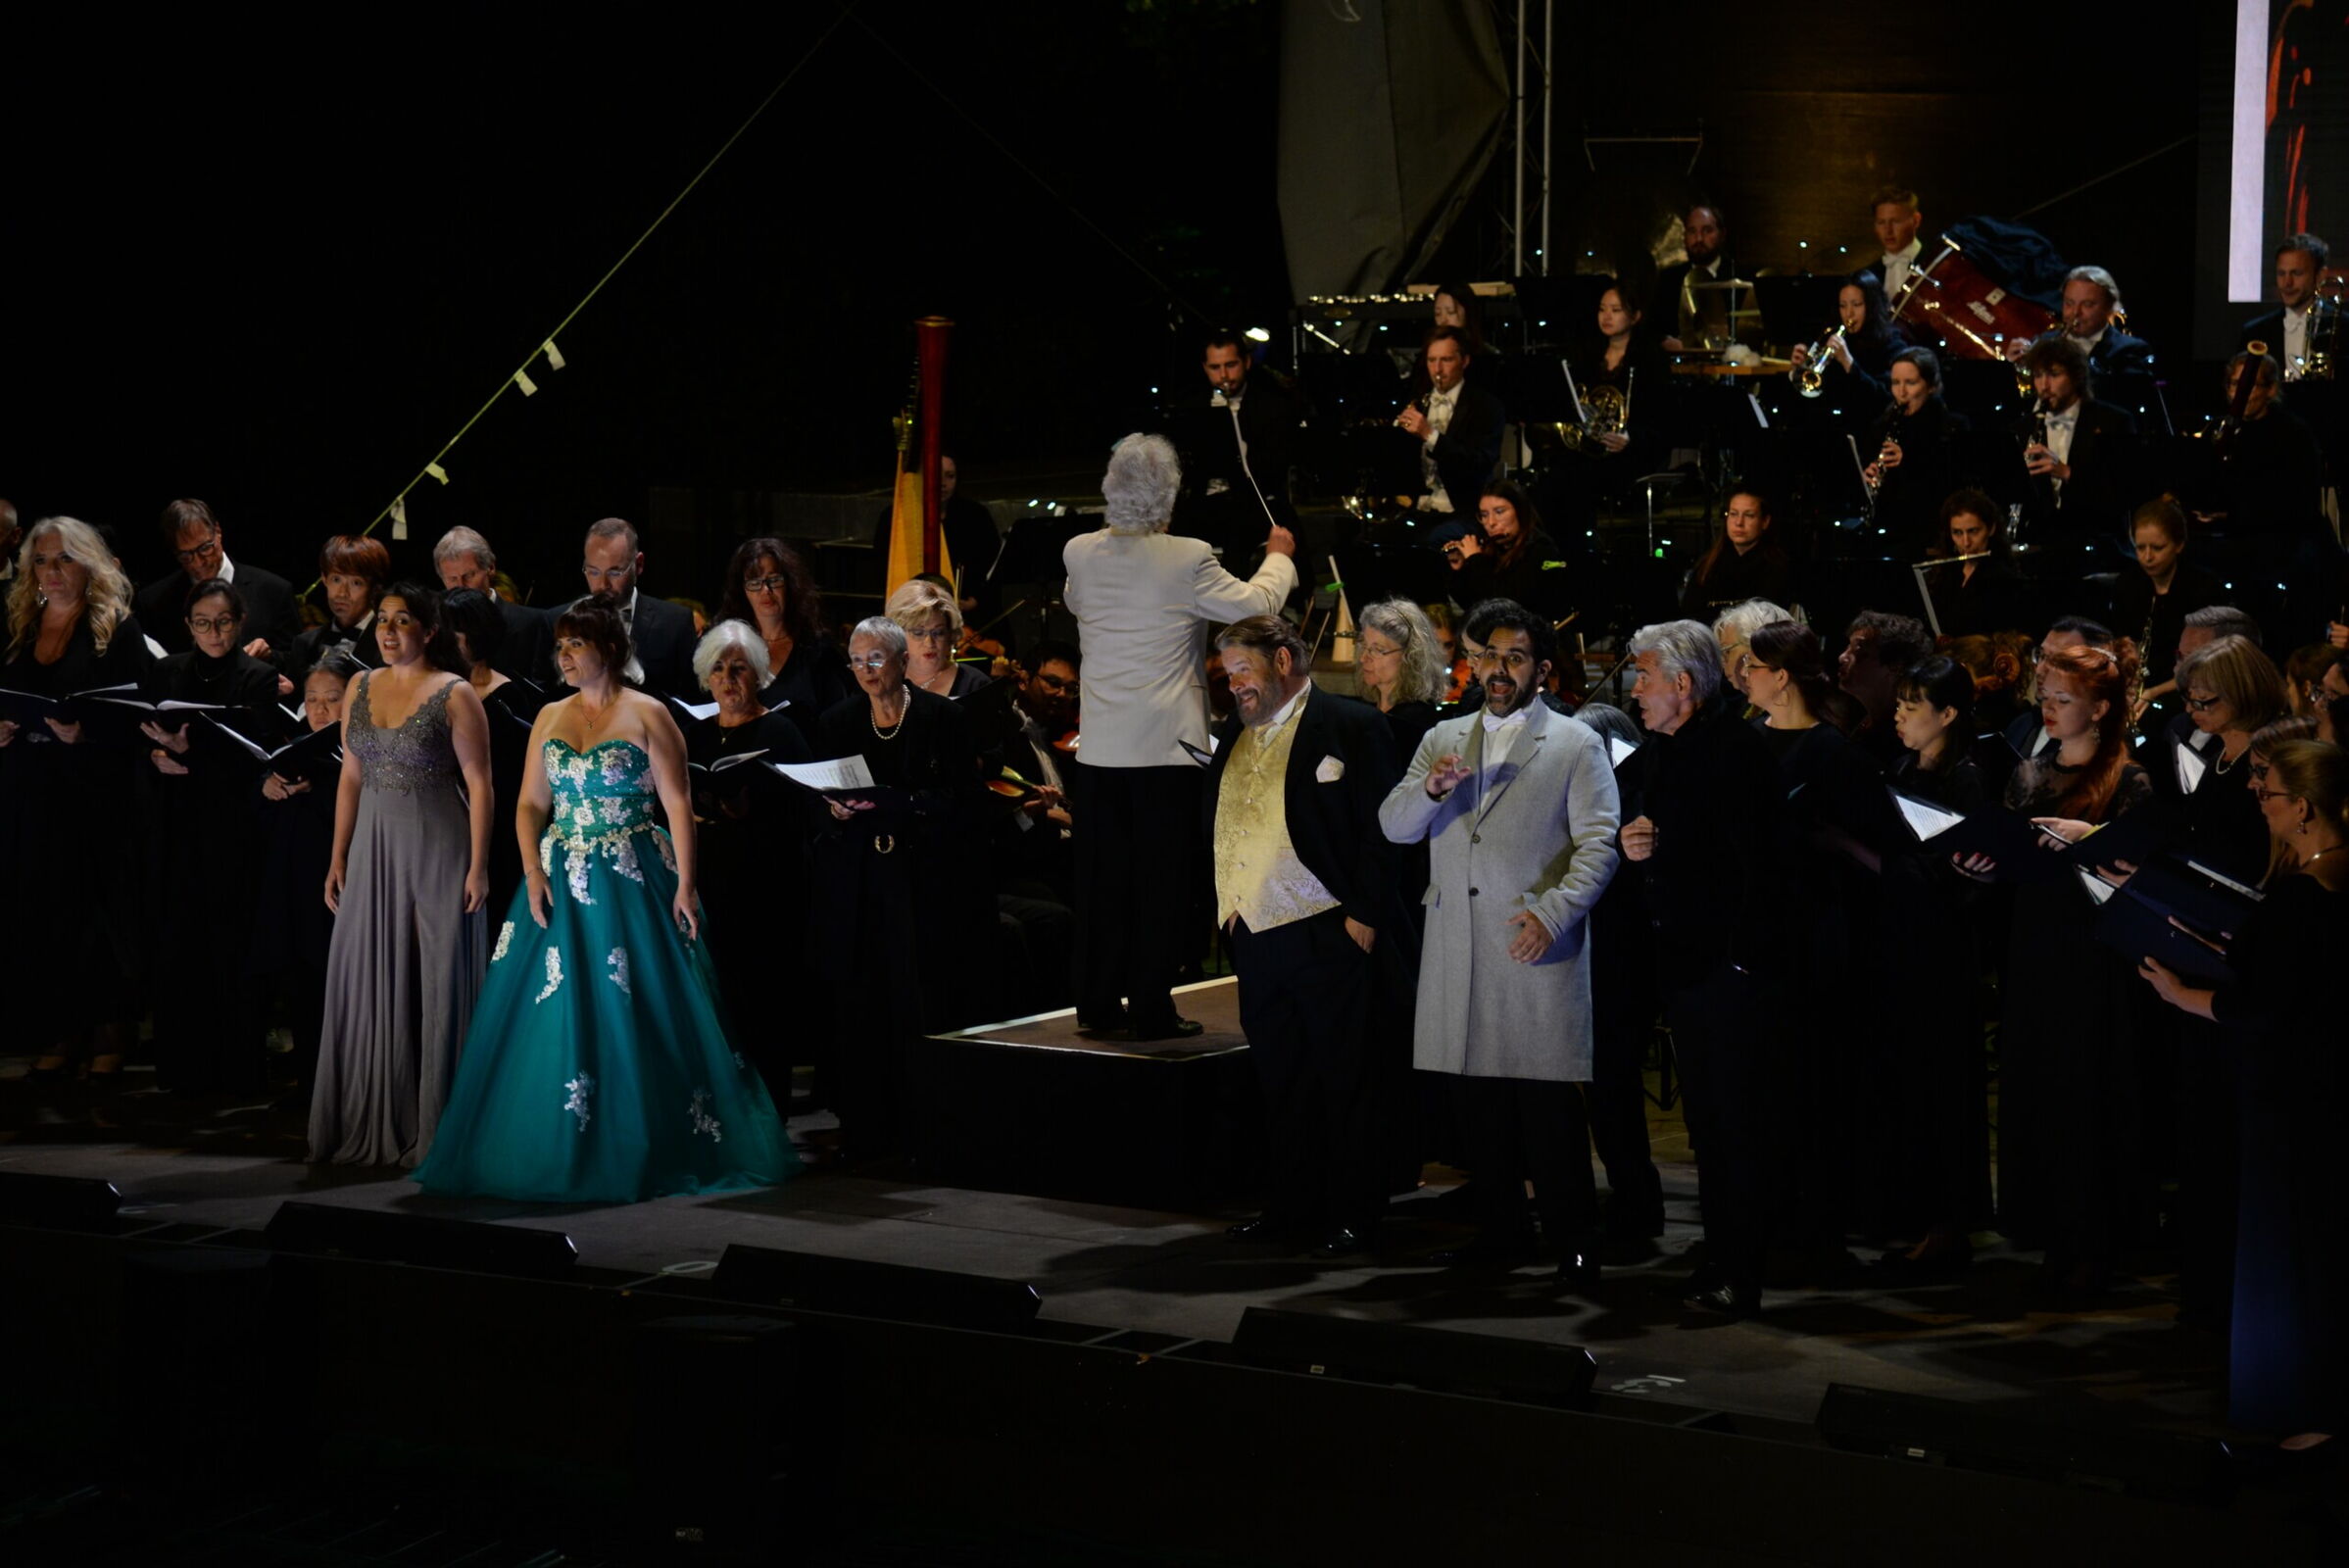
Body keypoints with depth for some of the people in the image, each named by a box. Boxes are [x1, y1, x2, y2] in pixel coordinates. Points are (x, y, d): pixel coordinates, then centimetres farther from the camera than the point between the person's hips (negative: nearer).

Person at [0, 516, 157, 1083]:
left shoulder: (117, 628, -3)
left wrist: (82, 732, -21)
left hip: (96, 792, -4)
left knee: (101, 906, 0)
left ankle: (109, 1028, 10)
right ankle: (60, 1029, 11)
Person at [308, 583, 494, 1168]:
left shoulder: (454, 695, -6)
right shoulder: (361, 688, 10)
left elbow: (480, 785, -8)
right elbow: (351, 778, 13)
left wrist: (478, 866, -14)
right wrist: (338, 858, 9)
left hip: (437, 850, -5)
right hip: (374, 850, 5)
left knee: (436, 985, -1)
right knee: (369, 983, 6)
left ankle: (434, 1130, 6)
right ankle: (373, 1126, 14)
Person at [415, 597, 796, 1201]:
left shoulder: (648, 715, -3)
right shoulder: (550, 718, 12)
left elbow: (678, 804, -6)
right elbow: (531, 804, 11)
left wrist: (685, 884, -13)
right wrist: (533, 871, -4)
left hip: (632, 883, -5)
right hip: (561, 883, 5)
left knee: (636, 1013, -3)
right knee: (553, 1013, 2)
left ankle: (642, 1153, 5)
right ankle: (561, 1152, 8)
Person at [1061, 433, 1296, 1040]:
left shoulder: (1080, 554, -1)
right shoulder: (1187, 560, -14)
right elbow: (1255, 604, -4)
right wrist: (1279, 557, 15)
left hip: (1100, 750, 4)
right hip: (1165, 746, -4)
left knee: (1102, 880, 11)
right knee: (1161, 882, 2)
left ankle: (1099, 1004, 16)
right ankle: (1151, 1008, 2)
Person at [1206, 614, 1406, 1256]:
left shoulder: (1350, 726, -5)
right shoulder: (1232, 735, 16)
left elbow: (1380, 828, -9)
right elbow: (1214, 826, 21)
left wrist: (1363, 915, -14)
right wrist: (1226, 905, 10)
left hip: (1330, 936, -7)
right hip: (1256, 937, 7)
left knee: (1347, 1082, -1)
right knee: (1280, 1080, 11)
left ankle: (1353, 1215, 4)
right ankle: (1291, 1206, 19)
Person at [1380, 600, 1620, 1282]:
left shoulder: (1576, 745, 3)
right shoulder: (1443, 740, 16)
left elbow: (1599, 843, -4)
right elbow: (1394, 827, 7)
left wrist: (1553, 913, -18)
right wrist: (1431, 788, -14)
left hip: (1536, 948, -4)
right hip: (1459, 955, 4)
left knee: (1548, 1103, -6)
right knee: (1477, 1099, 6)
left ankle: (1573, 1240, 0)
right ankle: (1501, 1230, 16)